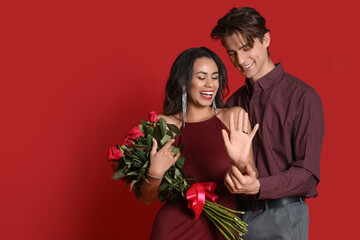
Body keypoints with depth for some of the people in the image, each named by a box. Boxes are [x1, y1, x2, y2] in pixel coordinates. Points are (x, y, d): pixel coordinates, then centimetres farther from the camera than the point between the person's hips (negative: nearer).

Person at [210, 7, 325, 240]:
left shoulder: (303, 97, -8)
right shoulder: (234, 102, 10)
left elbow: (307, 172, -13)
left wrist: (258, 187, -26)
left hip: (282, 216, -5)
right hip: (238, 213, 5)